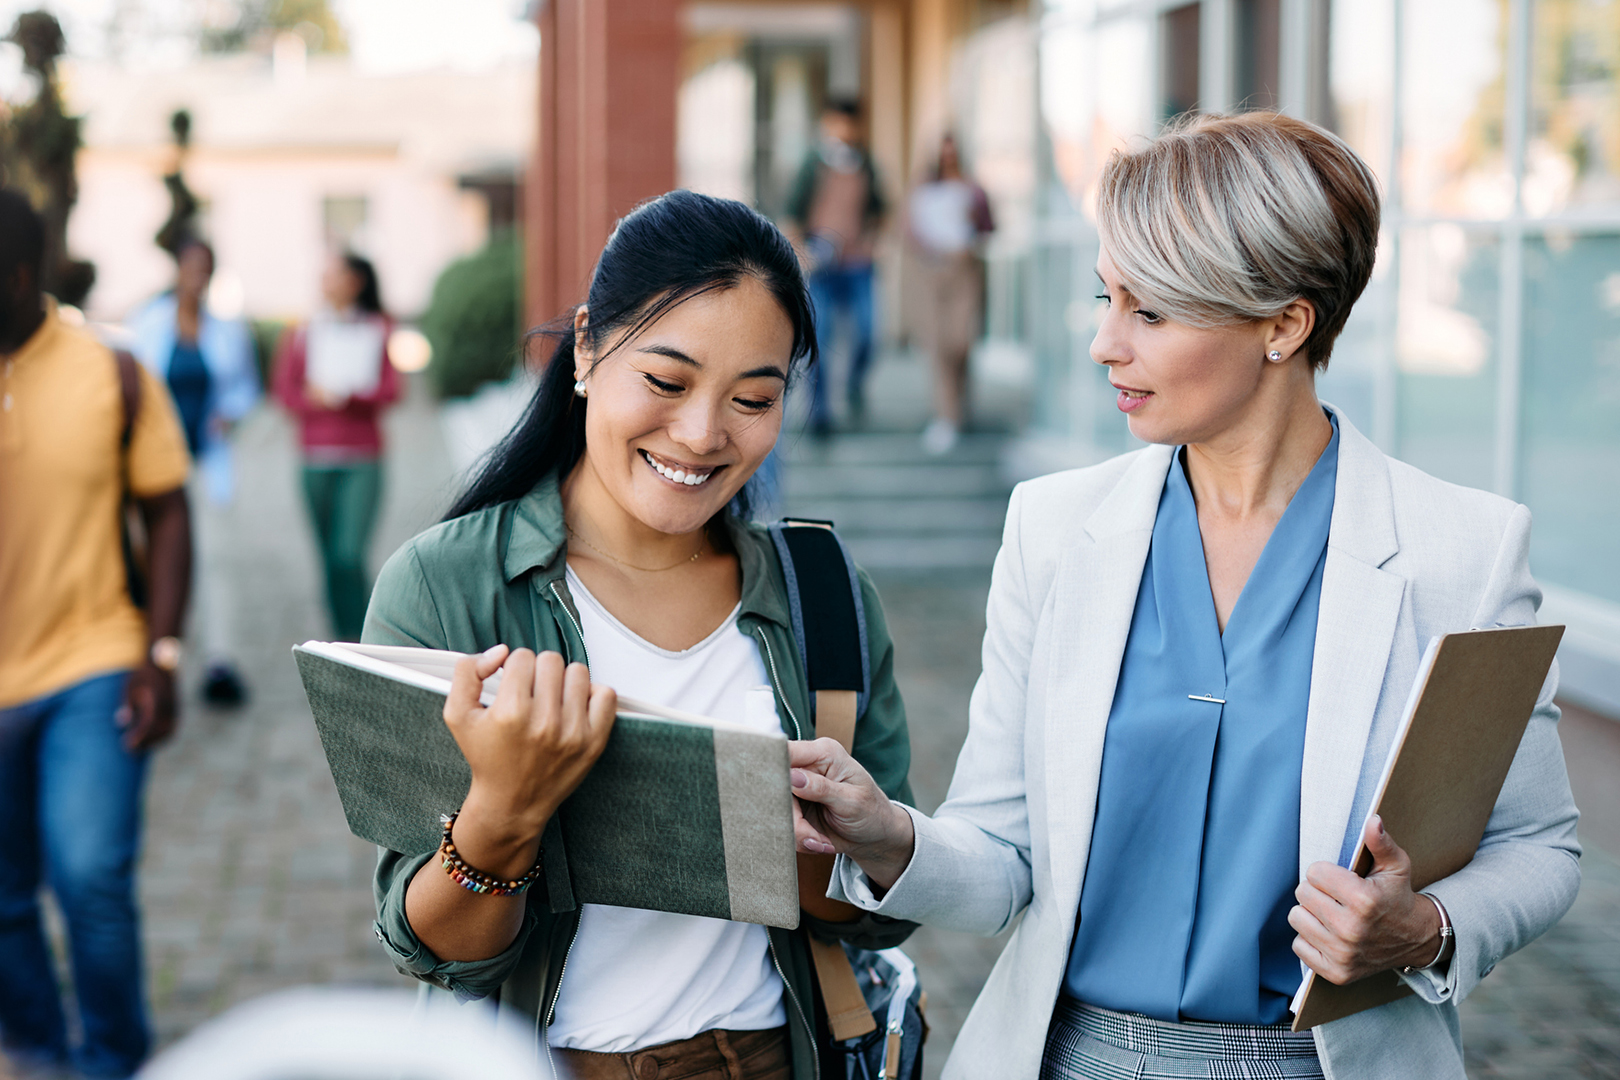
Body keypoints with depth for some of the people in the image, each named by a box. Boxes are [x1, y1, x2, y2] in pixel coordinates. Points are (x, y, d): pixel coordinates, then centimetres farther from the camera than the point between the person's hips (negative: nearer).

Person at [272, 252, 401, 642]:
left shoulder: (379, 331, 5)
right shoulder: (302, 333, 8)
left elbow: (390, 390, 0)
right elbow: (286, 392, 4)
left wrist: (346, 396, -15)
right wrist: (322, 402, -14)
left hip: (363, 461, -2)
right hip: (317, 458, 2)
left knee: (350, 554, -15)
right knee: (330, 556, 6)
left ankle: (361, 640, -9)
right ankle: (343, 639, 16)